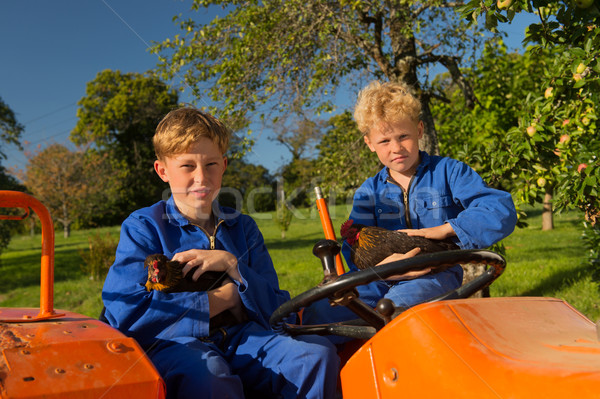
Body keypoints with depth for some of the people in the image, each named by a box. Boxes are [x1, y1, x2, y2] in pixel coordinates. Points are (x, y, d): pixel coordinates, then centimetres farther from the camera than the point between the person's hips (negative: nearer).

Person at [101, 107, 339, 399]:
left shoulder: (243, 227, 14)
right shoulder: (143, 226, 3)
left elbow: (276, 309, 6)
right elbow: (126, 313, -13)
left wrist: (231, 264, -13)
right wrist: (226, 297, -8)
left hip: (241, 337, 4)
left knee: (319, 354, -22)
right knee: (206, 373, -39)